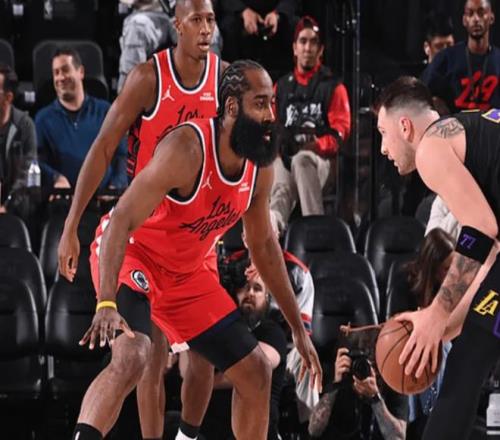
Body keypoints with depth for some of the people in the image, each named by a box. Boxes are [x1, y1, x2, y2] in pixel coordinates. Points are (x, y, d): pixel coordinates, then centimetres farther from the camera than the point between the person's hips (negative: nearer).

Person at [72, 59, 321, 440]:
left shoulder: (261, 168, -6)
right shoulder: (188, 149, -30)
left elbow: (264, 244, 10)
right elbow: (121, 222, -34)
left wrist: (298, 327, 13)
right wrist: (106, 304, -47)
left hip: (187, 271, 8)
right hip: (131, 256, -8)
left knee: (256, 371, 10)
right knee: (132, 357, -35)